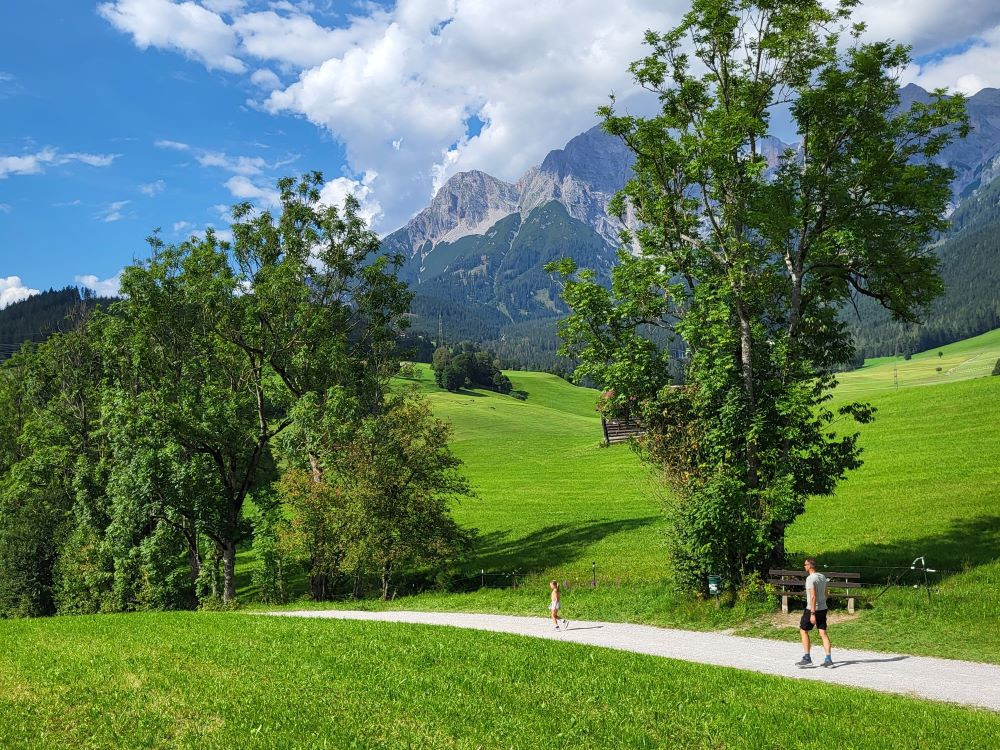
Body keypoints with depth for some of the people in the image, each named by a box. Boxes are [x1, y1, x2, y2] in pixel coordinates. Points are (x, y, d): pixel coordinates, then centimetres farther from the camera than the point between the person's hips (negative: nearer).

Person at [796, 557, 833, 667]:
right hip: (823, 608, 8)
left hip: (812, 609, -7)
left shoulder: (810, 579, -17)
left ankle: (807, 659, 6)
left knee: (803, 630, 6)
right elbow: (825, 594, 17)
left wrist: (812, 614, -22)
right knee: (823, 633, 7)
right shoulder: (823, 577, 9)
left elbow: (813, 597, -22)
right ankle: (828, 659, 2)